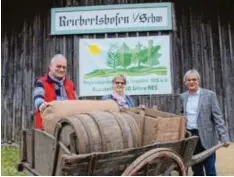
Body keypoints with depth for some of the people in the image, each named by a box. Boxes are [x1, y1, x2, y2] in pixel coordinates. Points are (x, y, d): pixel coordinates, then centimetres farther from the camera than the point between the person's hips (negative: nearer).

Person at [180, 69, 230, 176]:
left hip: (205, 137, -4)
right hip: (189, 137, 4)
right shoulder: (183, 97, 9)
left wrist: (224, 137, -13)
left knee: (210, 170, 3)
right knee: (196, 170, 13)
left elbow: (218, 117, -7)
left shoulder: (209, 95, -4)